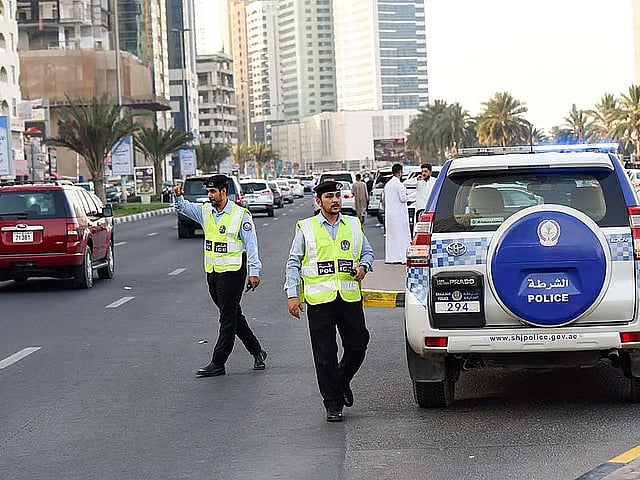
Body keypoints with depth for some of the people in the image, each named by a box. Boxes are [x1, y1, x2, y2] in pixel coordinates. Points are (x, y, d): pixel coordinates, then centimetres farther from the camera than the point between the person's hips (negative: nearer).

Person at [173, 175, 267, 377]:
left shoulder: (241, 215, -10)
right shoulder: (205, 211, 7)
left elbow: (251, 244, -9)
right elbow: (184, 208, 15)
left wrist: (254, 271, -13)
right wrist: (179, 197, -8)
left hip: (232, 273, -7)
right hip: (212, 273, 7)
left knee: (228, 319, -2)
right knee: (234, 316, 15)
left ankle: (218, 364, 0)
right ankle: (257, 352, 28)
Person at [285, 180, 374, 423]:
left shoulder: (353, 225, 12)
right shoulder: (306, 228, 4)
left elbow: (367, 252, 20)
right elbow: (293, 262, 5)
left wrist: (363, 266, -3)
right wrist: (292, 294, -4)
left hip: (350, 297, 3)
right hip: (319, 300, -3)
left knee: (358, 345, 6)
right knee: (325, 354, -1)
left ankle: (342, 382, 34)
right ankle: (333, 403, 9)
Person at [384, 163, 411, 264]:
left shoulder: (387, 184, 12)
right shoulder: (399, 184, -14)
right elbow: (403, 198, -17)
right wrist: (405, 197, 4)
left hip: (389, 213, 8)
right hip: (399, 214, -8)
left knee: (390, 236, 10)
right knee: (401, 235, -5)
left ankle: (390, 257, 10)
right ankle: (402, 257, -8)